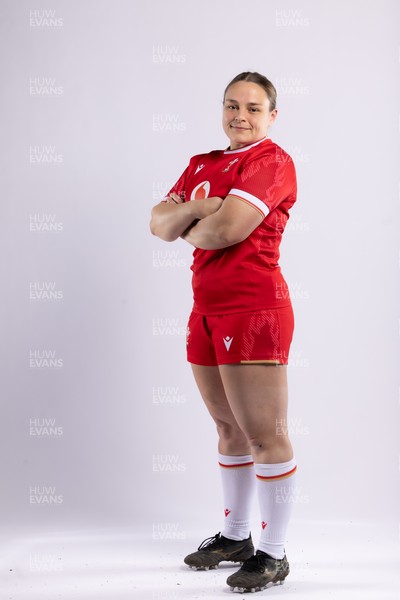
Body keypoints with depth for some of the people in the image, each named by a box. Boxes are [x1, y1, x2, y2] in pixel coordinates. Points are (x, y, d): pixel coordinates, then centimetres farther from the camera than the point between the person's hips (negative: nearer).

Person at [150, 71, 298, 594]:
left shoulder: (271, 161, -7)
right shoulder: (202, 164, 18)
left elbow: (225, 228, -20)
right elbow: (159, 223, 6)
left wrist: (188, 228, 0)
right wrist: (197, 207, -13)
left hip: (253, 309, -8)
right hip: (207, 309, 8)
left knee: (265, 435, -4)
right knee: (229, 429, 16)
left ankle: (273, 555, 3)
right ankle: (235, 536, 28)